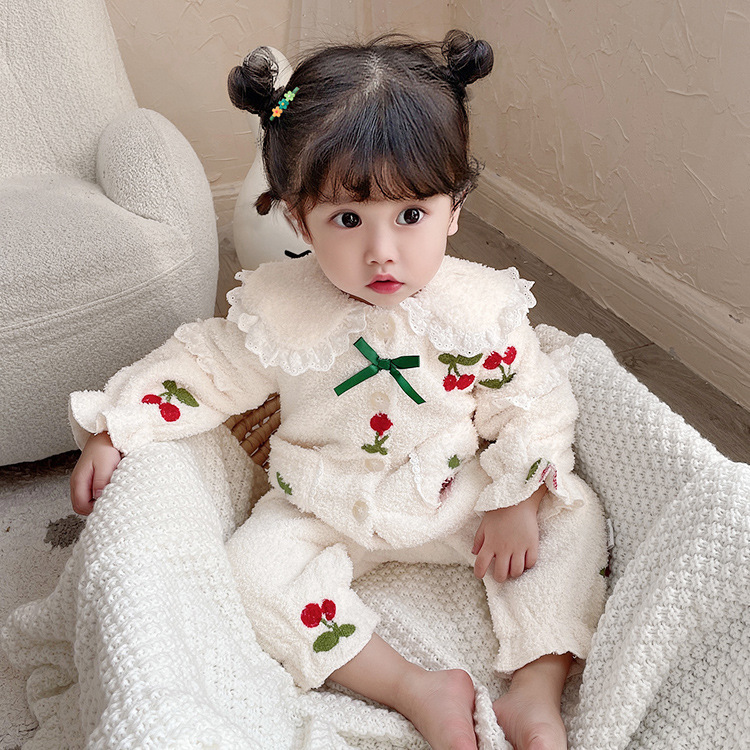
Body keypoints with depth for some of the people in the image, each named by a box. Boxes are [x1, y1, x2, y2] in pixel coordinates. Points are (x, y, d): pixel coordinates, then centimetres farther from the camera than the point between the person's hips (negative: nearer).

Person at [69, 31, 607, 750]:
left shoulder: (480, 306, -15)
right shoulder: (276, 308, -17)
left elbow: (528, 402, -6)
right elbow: (205, 371, -3)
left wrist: (517, 504, -13)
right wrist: (113, 428, -7)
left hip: (458, 496, 1)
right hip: (326, 511, 0)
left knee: (572, 515, -13)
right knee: (256, 568, -24)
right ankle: (420, 691, -20)